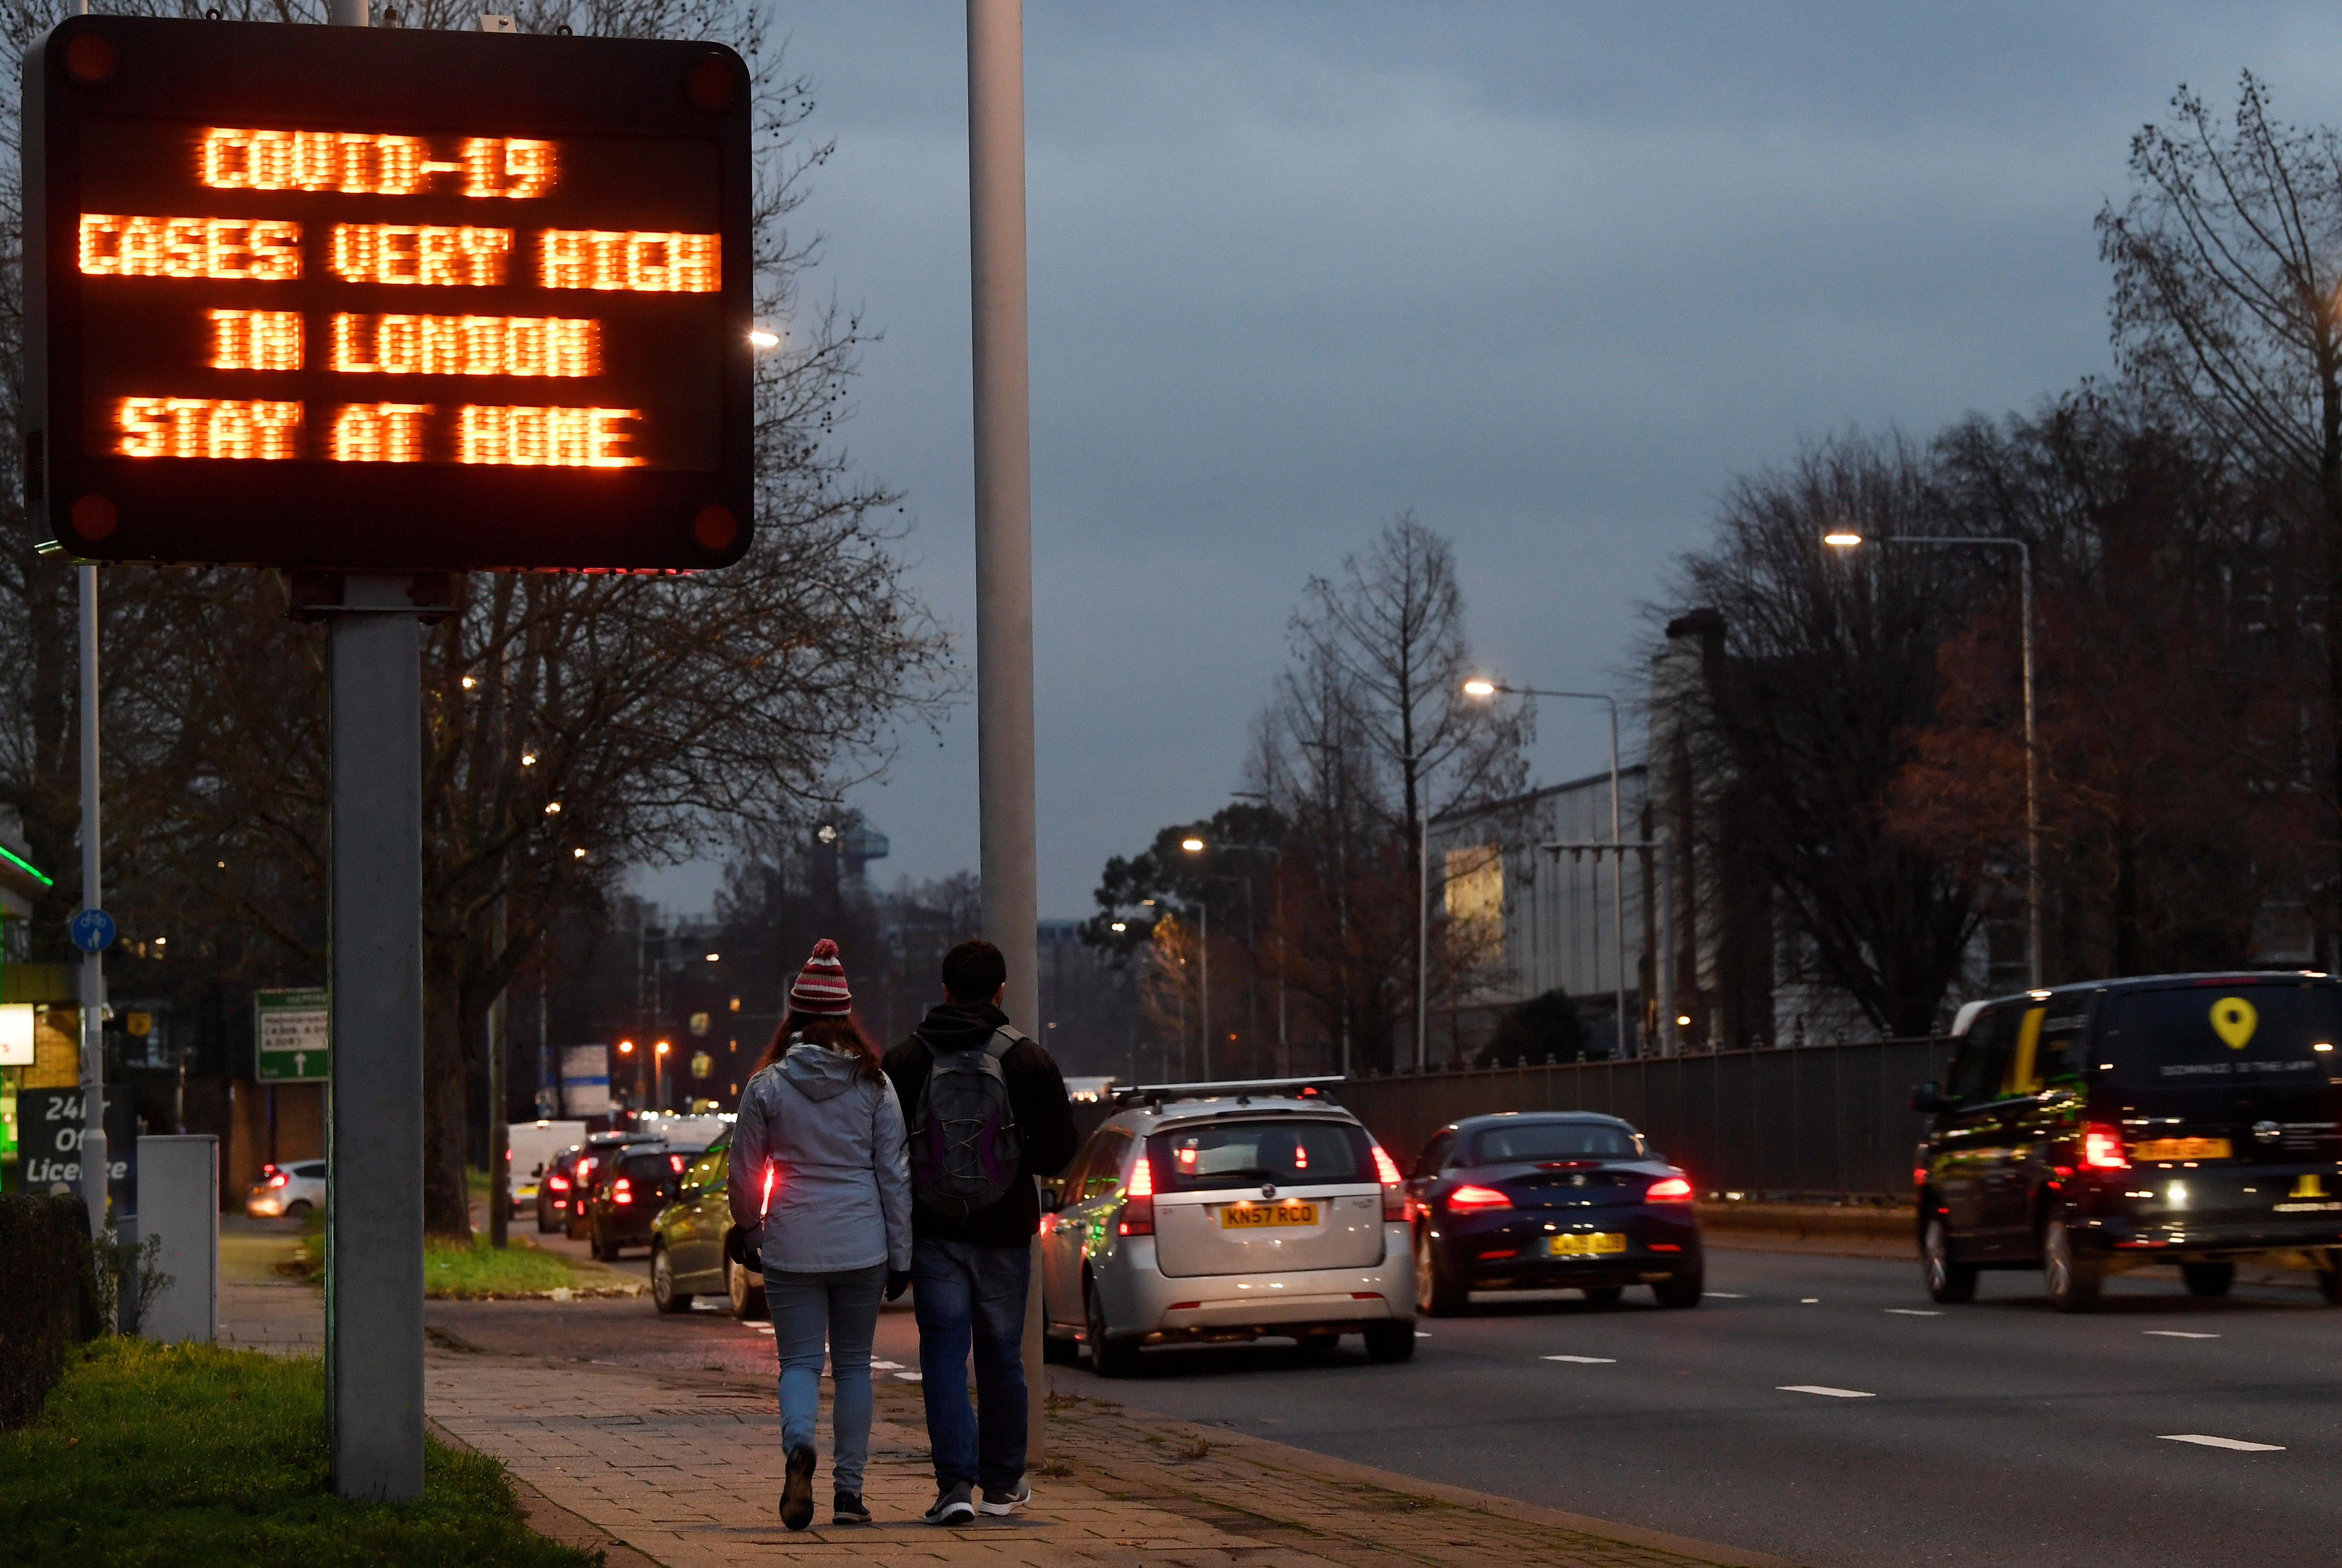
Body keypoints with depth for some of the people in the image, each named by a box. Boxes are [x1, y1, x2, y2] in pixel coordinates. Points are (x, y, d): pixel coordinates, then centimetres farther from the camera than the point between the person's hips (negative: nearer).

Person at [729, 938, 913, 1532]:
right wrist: (900, 1255, 7)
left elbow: (745, 1171, 3)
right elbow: (894, 1172, 1)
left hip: (792, 1245, -1)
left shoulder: (767, 1085, -3)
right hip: (862, 1244, 1)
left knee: (799, 1362, 4)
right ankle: (849, 1489, 8)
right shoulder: (873, 1083, 0)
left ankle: (799, 1445, -26)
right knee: (853, 1366, 11)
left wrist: (750, 1231, 22)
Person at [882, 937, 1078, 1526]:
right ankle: (1003, 1483, 22)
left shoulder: (905, 1061, -3)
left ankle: (955, 1482, -15)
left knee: (944, 1352, -1)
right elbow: (1059, 1150, -6)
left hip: (933, 1231, 0)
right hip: (1005, 1232, 1)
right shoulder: (1028, 1060, -5)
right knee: (1001, 1354, 12)